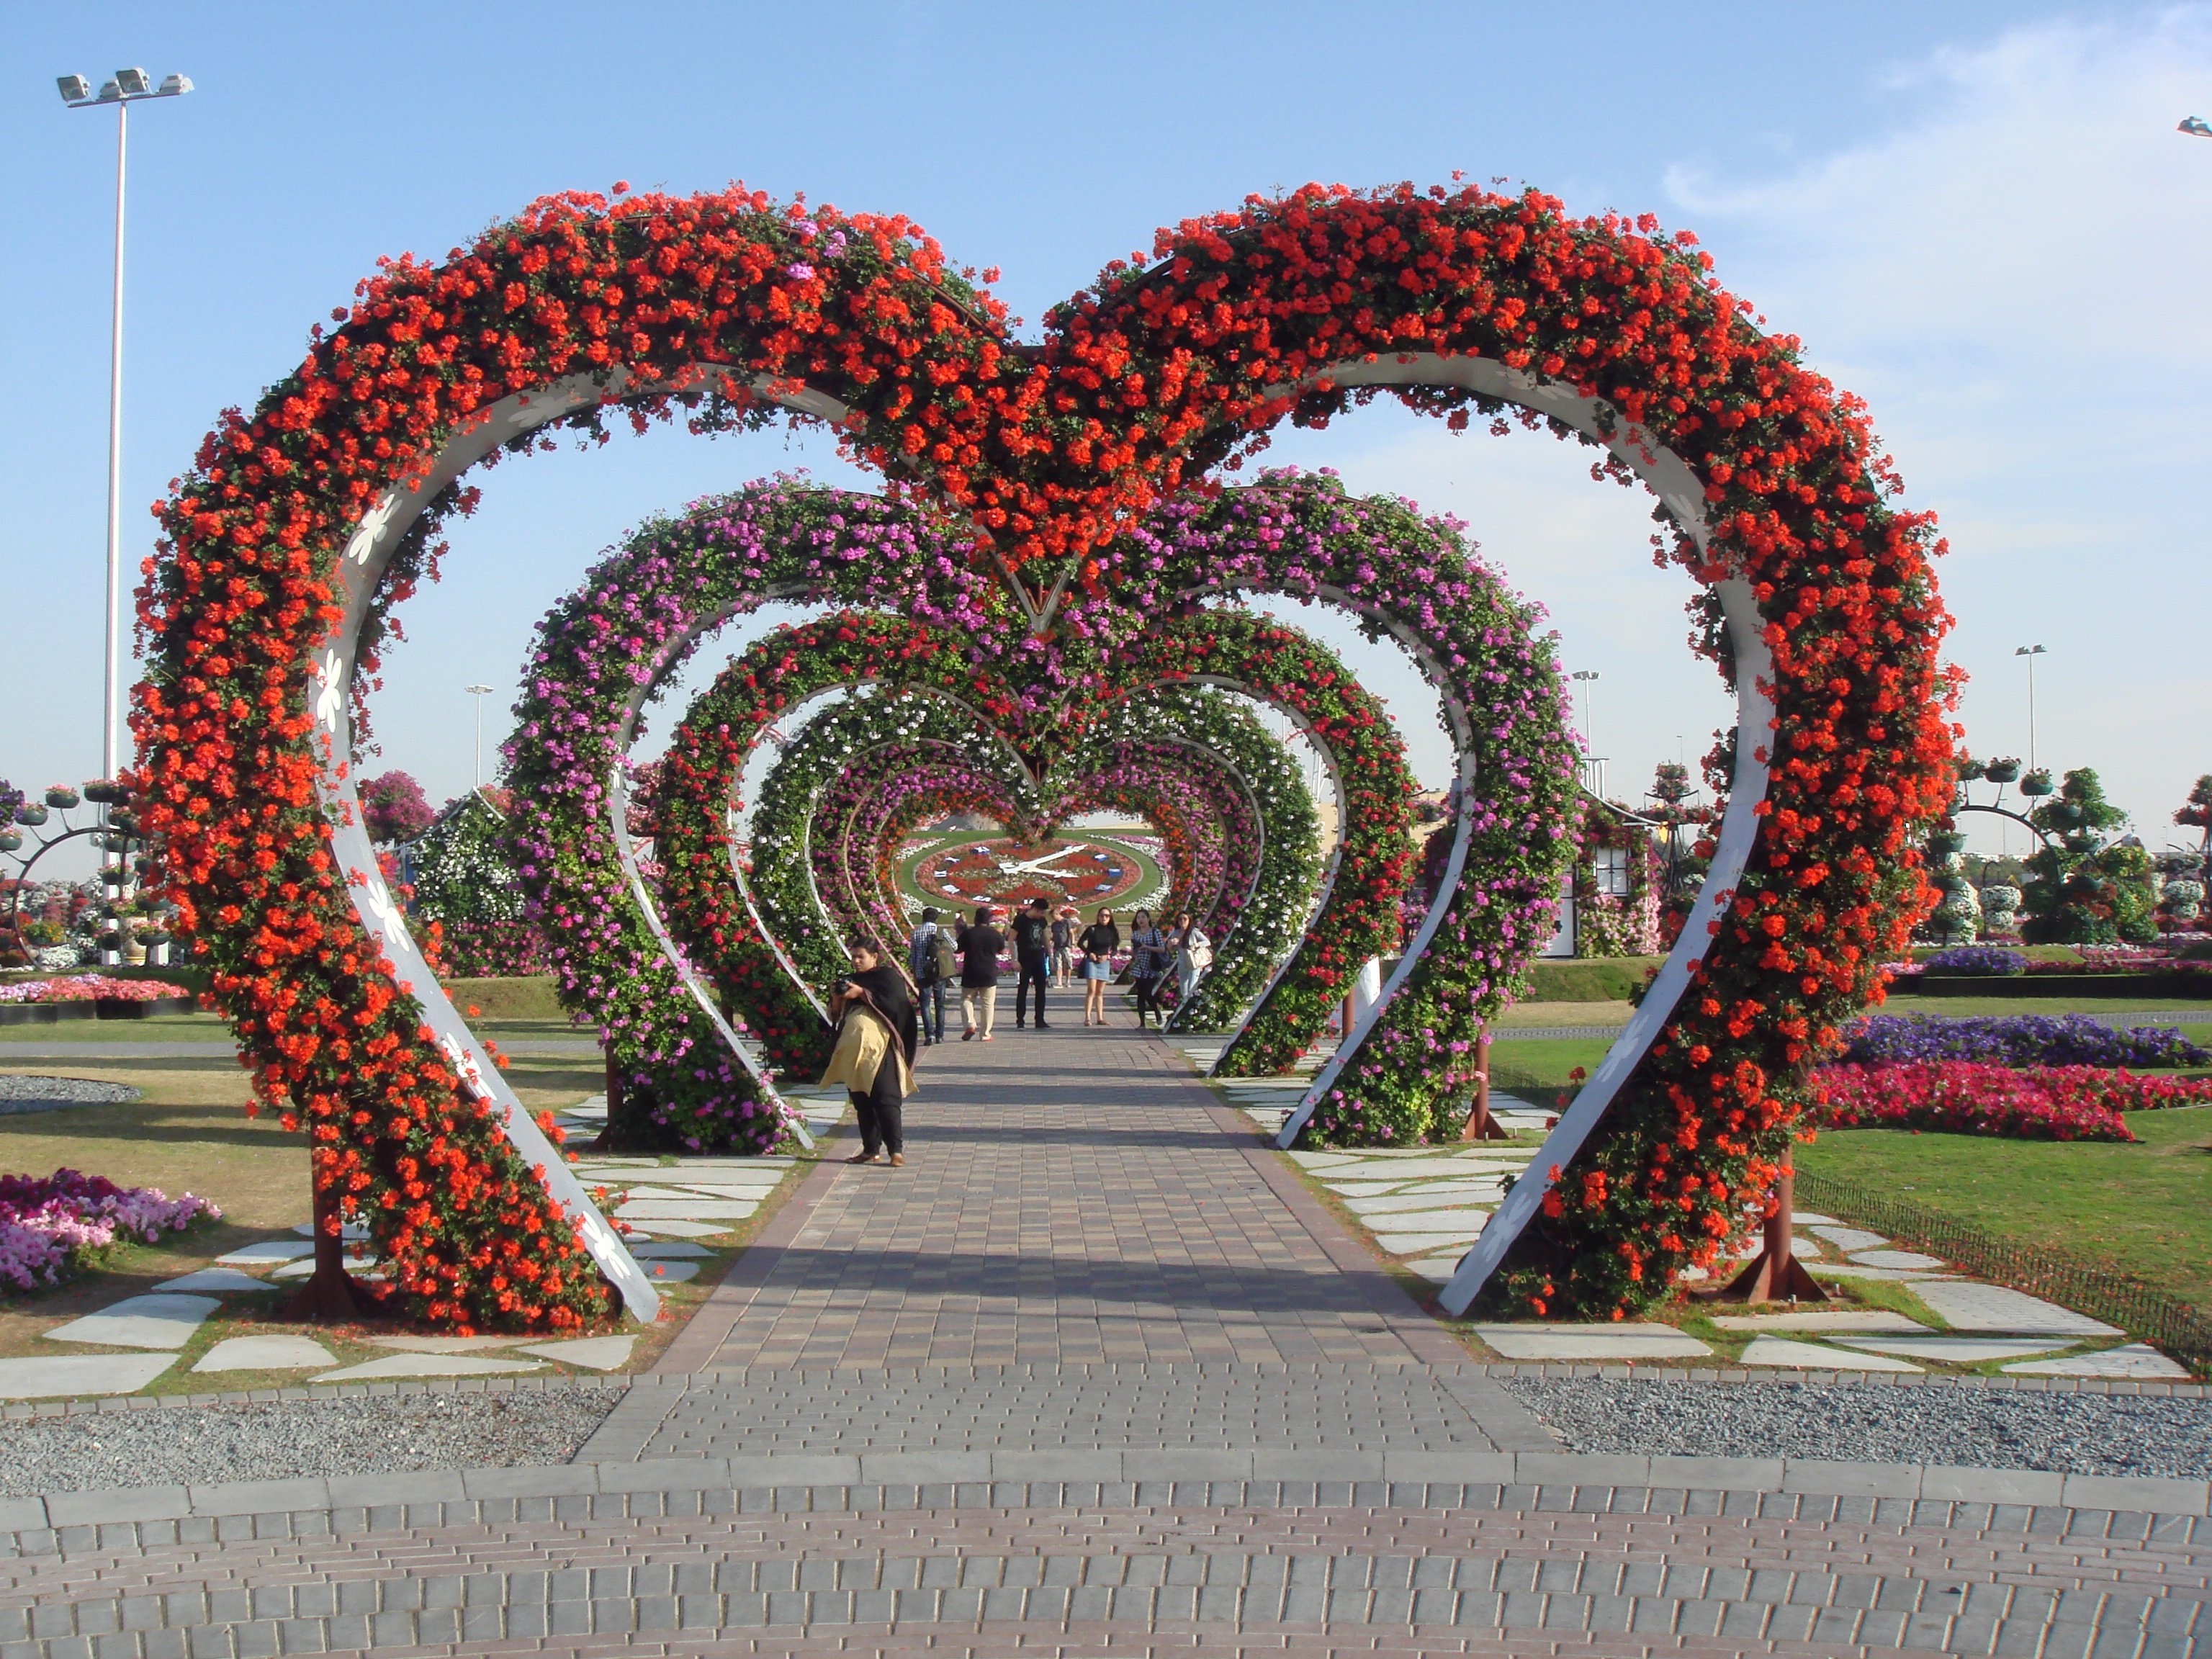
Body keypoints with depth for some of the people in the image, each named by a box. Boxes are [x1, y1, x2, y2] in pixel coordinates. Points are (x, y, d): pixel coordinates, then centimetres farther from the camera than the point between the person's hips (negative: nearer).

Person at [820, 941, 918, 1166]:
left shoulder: (887, 976, 4)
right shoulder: (851, 981, 21)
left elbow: (894, 1002, -14)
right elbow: (837, 1016, 22)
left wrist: (862, 993, -15)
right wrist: (836, 1002, 0)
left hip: (879, 1047, -7)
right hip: (853, 1048, 7)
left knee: (885, 1097, -13)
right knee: (861, 1102, 6)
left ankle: (896, 1149, -16)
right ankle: (871, 1149, 12)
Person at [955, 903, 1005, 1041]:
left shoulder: (967, 933, -7)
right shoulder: (995, 934, -3)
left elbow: (959, 950, 3)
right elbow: (1002, 950, 12)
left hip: (970, 974, -1)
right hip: (989, 974, 1)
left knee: (967, 1000, 13)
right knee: (988, 1004, 7)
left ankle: (970, 1024, -9)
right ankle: (985, 1034, 5)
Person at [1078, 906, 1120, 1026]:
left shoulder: (1112, 931, 5)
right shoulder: (1092, 929, -5)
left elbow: (1115, 948, 11)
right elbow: (1080, 943, -2)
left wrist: (1108, 956, -8)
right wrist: (1089, 953, -14)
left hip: (1105, 962, 4)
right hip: (1091, 961, -4)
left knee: (1100, 992, 8)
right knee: (1091, 991, -12)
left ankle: (1100, 1018, 10)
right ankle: (1088, 1018, -15)